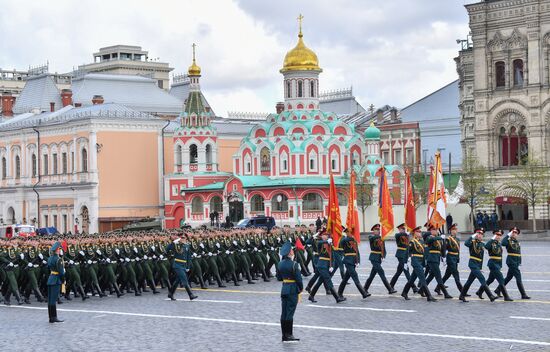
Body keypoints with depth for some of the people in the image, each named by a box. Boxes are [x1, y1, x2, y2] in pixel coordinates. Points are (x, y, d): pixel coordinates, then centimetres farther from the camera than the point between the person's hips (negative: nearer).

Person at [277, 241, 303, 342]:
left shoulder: (280, 263, 4)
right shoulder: (293, 264, -17)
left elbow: (279, 277, 14)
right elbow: (298, 278, -15)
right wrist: (301, 288, -1)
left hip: (284, 289, 7)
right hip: (293, 290, -7)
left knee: (284, 313, 9)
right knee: (290, 313, -4)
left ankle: (284, 335, 14)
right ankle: (289, 335, -3)